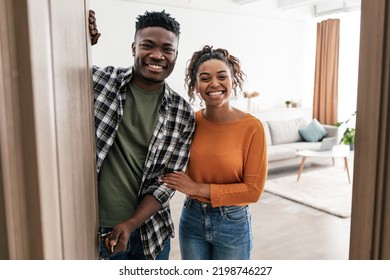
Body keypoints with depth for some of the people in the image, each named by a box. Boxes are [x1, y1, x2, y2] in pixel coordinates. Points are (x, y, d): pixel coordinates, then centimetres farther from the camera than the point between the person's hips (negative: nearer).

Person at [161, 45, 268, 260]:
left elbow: (253, 190, -16)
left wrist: (198, 188, -20)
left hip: (232, 224, -3)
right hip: (192, 219, 3)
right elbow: (176, 169, 8)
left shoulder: (251, 127, -17)